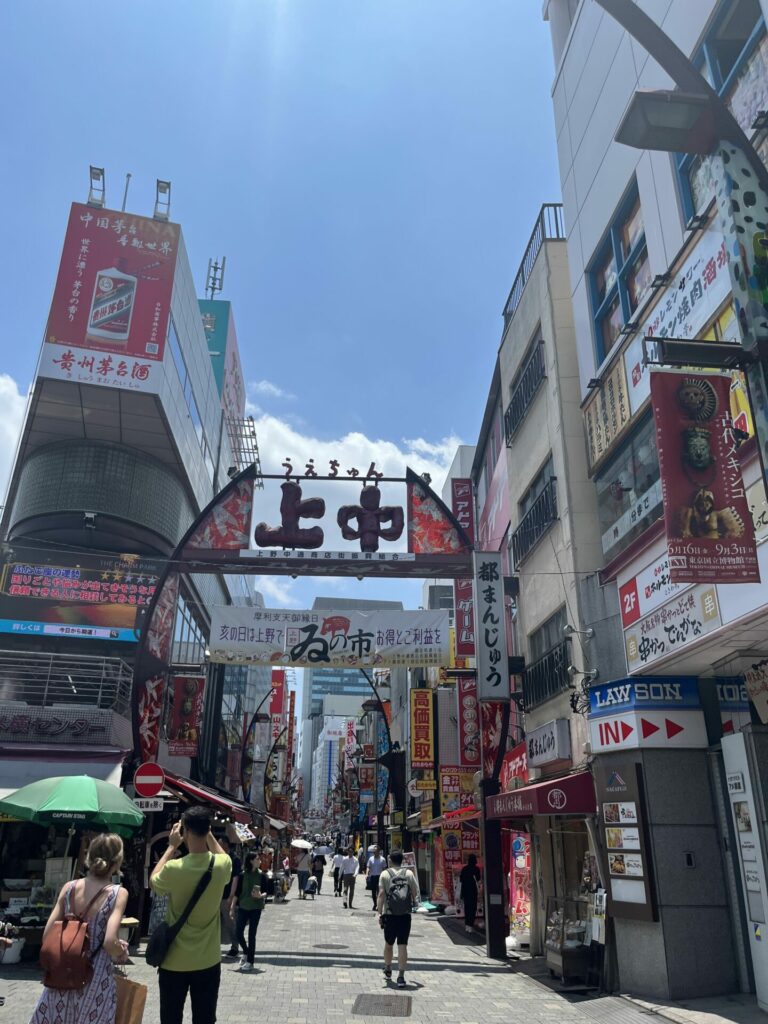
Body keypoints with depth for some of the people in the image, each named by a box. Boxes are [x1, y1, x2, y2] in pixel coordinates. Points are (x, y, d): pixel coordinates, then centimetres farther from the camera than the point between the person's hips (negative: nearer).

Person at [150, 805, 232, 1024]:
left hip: (174, 961, -2)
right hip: (208, 961, 2)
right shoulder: (221, 865, -12)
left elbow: (153, 882, 3)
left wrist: (172, 847, 3)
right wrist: (210, 837, 10)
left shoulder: (174, 868, -20)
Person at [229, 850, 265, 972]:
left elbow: (265, 891, 1)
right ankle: (246, 953, 30)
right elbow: (237, 892, 1)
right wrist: (232, 907, -2)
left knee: (252, 934, 1)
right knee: (239, 933, 3)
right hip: (243, 907, 1)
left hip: (256, 908, -1)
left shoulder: (261, 875, -2)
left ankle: (250, 961, 13)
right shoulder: (242, 875, -4)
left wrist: (261, 895, -20)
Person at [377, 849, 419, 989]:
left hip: (389, 914, 0)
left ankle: (388, 970, 35)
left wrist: (379, 913, -6)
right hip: (405, 915, 0)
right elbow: (415, 892, 4)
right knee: (402, 946, 3)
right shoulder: (409, 873, 3)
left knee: (388, 944, 18)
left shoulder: (385, 874, -2)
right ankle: (401, 976, -1)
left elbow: (381, 894, -8)